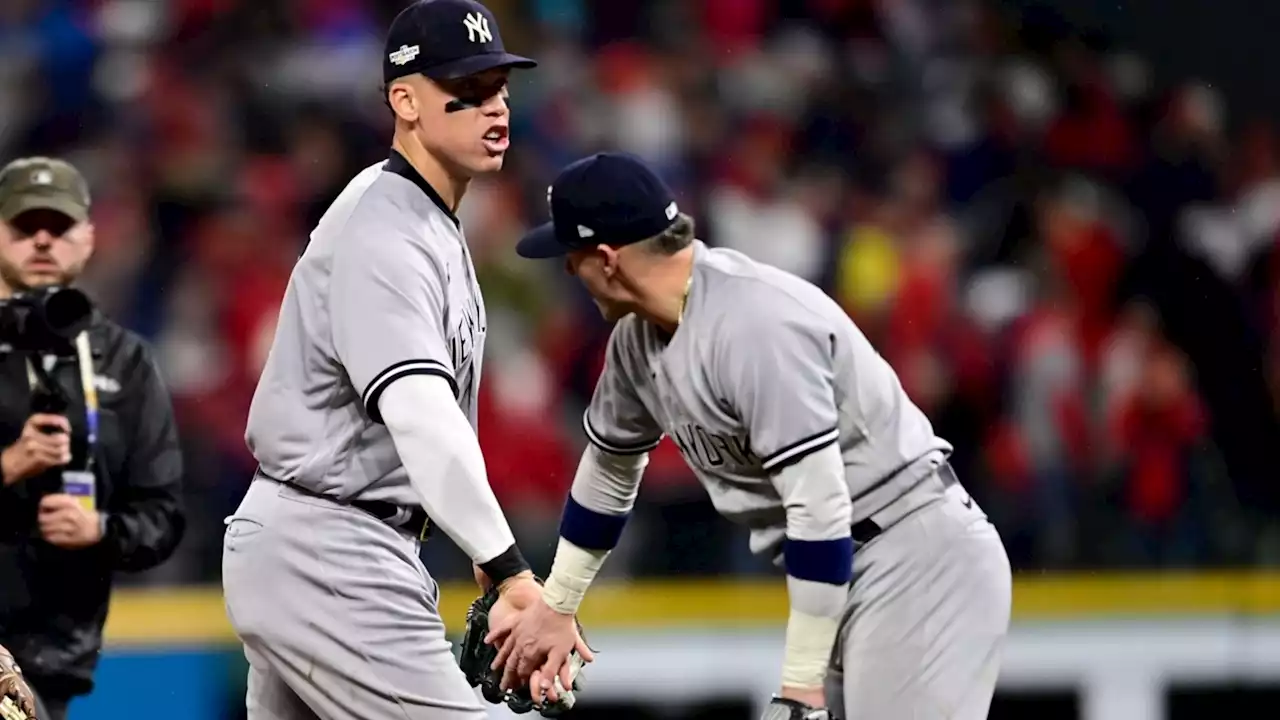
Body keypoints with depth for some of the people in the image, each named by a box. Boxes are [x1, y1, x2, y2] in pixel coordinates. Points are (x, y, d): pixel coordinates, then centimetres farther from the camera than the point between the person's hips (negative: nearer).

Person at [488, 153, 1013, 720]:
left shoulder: (754, 324, -23)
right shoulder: (638, 334, 5)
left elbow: (821, 507, -26)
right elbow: (609, 469, 24)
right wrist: (555, 608, 32)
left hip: (921, 562, -10)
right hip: (844, 574, 10)